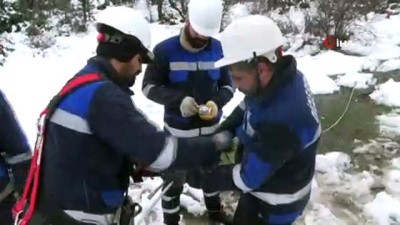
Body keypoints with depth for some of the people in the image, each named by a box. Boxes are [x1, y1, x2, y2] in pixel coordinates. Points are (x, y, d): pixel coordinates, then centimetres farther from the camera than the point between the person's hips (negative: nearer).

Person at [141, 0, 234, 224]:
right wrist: (178, 99, -28)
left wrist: (217, 103, -20)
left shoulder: (219, 49, -6)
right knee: (174, 178, 13)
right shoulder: (165, 50, -15)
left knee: (210, 171, 25)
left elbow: (228, 85, 1)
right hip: (178, 130, -3)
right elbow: (149, 86, -12)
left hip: (211, 128, 4)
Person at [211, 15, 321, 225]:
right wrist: (223, 131, -6)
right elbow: (248, 106, 6)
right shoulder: (284, 77, -15)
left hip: (274, 203, -8)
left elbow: (248, 177, -29)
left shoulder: (280, 120, -41)